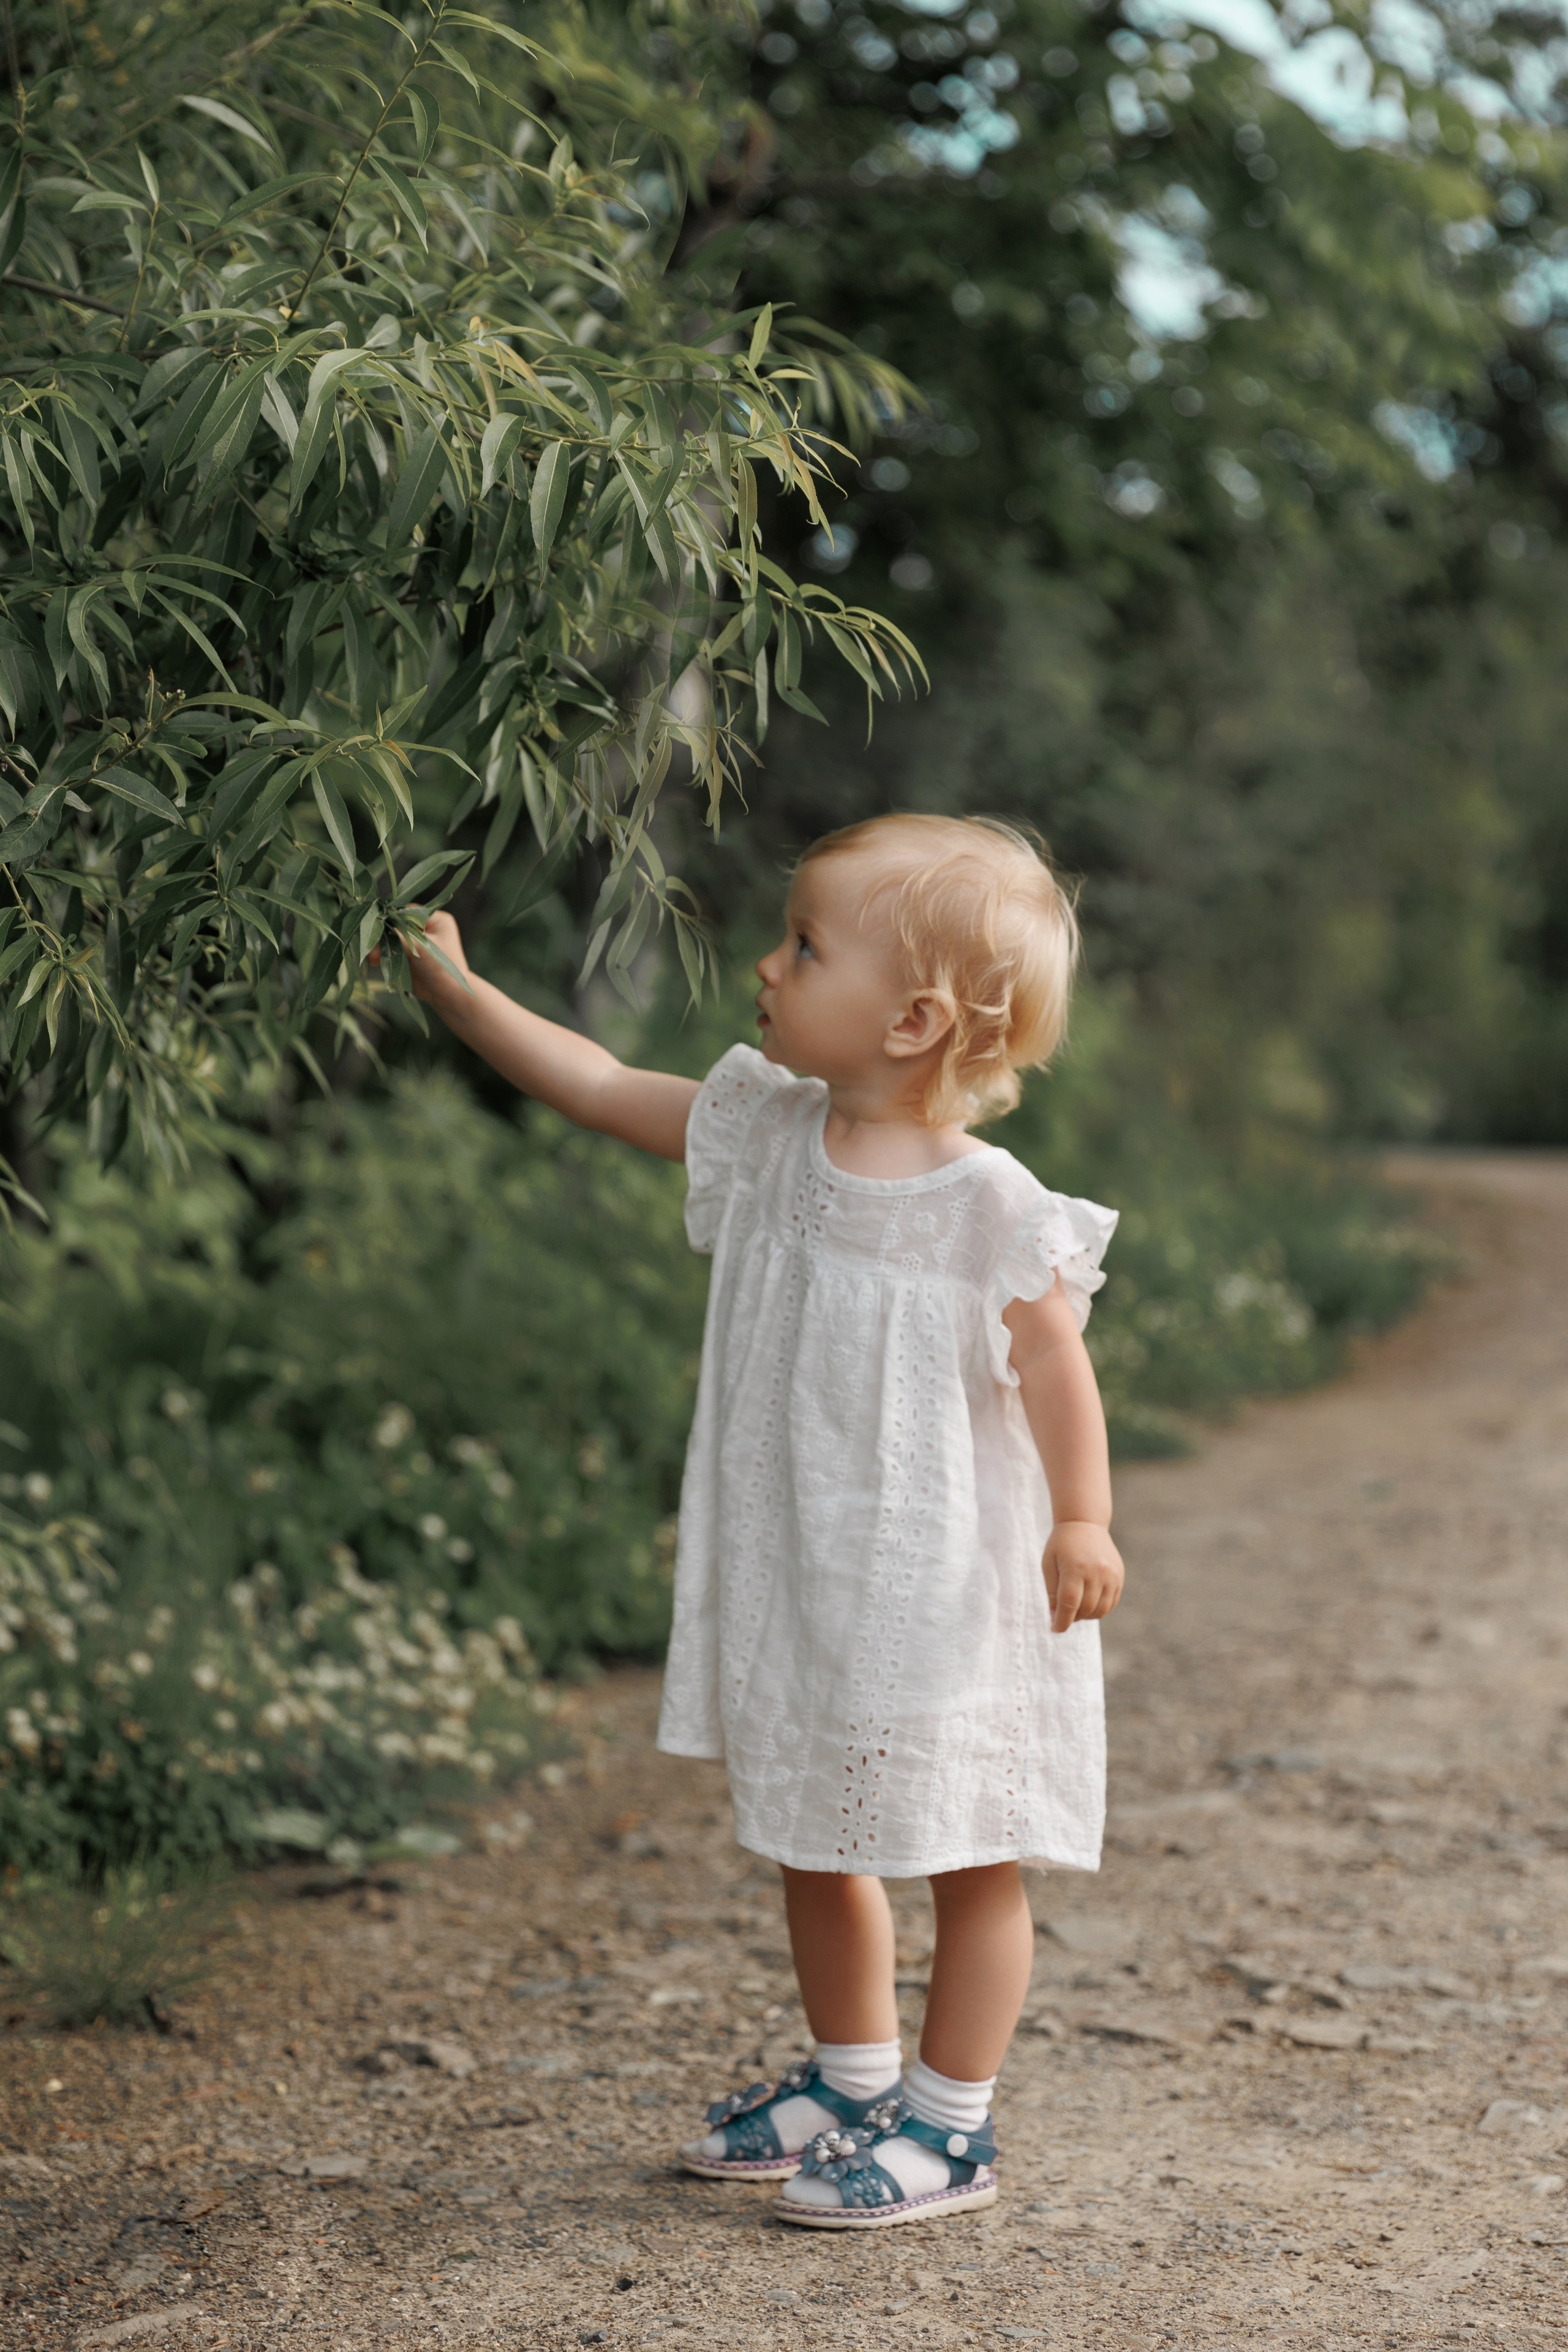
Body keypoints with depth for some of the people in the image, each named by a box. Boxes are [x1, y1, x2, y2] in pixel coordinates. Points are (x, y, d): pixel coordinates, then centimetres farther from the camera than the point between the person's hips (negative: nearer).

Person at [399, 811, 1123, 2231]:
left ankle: (952, 2126, 20)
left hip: (949, 1592, -7)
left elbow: (1053, 1364, -12)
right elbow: (606, 1091, 5)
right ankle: (851, 2084, 38)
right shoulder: (771, 1136, -1)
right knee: (813, 1846, 19)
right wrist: (460, 993, 3)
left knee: (970, 1859, 7)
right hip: (796, 1577, 7)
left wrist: (1082, 1524, -18)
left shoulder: (992, 1210, -18)